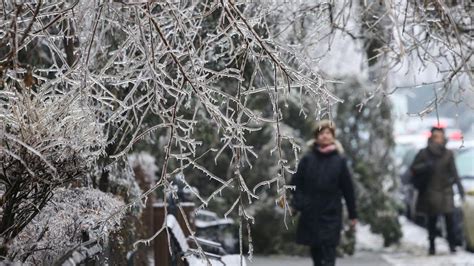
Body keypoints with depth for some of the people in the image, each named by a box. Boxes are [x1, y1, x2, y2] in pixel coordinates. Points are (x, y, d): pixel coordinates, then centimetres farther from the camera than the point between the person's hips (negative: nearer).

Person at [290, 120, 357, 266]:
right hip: (310, 215, 2)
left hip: (331, 215, -2)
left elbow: (348, 188, 3)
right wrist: (298, 201, -12)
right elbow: (296, 182, 4)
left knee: (328, 254, -9)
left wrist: (353, 215, 4)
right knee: (316, 253, 13)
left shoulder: (339, 161, 1)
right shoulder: (308, 159, 3)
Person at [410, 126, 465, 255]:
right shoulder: (424, 153, 0)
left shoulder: (448, 154, 4)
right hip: (430, 191, -1)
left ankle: (452, 244, 1)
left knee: (449, 218, -7)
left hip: (446, 191, 1)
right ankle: (432, 246, 11)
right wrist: (426, 166, -15)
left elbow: (454, 172, 7)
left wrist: (459, 186, 0)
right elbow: (413, 168, 1)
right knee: (432, 220, 3)